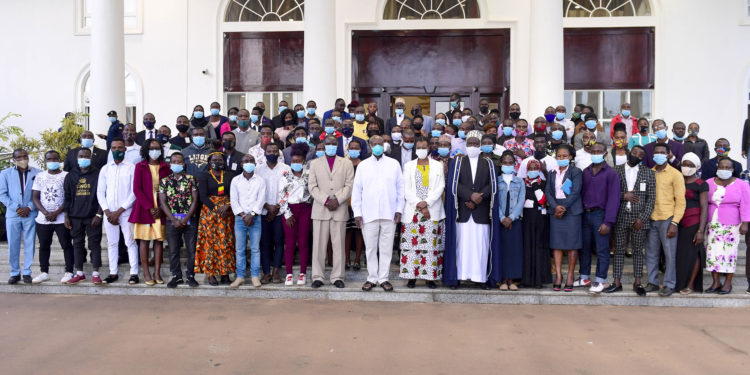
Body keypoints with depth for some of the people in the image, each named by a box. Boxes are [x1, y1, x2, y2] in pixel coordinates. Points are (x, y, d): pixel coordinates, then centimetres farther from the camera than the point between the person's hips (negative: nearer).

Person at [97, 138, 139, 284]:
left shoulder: (132, 168, -1)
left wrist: (119, 212, -10)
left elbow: (134, 193, -7)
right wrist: (107, 212, -4)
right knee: (111, 243, 8)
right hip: (109, 213, 4)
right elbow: (100, 192, 9)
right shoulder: (105, 169, 10)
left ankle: (134, 273, 1)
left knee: (130, 242, -2)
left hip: (126, 212, -4)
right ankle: (113, 273, 15)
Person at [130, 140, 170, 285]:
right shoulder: (140, 167, 4)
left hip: (160, 209, 2)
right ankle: (146, 273, 6)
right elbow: (137, 189, -2)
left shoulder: (165, 167, 8)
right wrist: (150, 208, -11)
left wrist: (161, 208, -8)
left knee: (159, 240, 1)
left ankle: (157, 273, 6)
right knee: (144, 240, 0)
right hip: (144, 208, -1)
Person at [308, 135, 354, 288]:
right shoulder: (315, 163, 12)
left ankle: (337, 277, 8)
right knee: (319, 244, 1)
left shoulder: (346, 164, 11)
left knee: (339, 244, 1)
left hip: (339, 209, 0)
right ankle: (317, 277, 8)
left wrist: (337, 200, -10)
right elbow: (312, 186, 4)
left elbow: (349, 186, 3)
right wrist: (325, 201, -8)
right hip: (320, 209, 0)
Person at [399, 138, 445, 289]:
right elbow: (407, 189, 3)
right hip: (412, 211, 0)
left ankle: (430, 277, 2)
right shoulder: (408, 166, 11)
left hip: (433, 211, 0)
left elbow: (440, 187, 1)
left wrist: (426, 202, -11)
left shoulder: (438, 166, 11)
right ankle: (411, 276, 4)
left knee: (431, 244, -3)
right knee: (412, 243, -3)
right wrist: (419, 206, -8)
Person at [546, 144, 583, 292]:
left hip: (572, 211, -4)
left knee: (572, 244, -1)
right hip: (555, 211, 4)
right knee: (556, 244, 1)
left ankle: (570, 276, 4)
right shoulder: (552, 173, 15)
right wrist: (555, 207, -11)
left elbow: (575, 192, -8)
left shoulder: (576, 172, 2)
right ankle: (558, 276, 4)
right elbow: (548, 192, 6)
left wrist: (563, 208, -13)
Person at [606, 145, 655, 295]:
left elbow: (651, 198, 1)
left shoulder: (648, 173, 5)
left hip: (639, 219, 0)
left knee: (638, 251, 6)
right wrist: (623, 196, -14)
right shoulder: (616, 170, 5)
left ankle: (637, 282, 15)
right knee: (619, 250, 5)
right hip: (621, 217, 0)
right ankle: (617, 282, 10)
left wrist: (642, 218, -8)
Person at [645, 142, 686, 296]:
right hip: (651, 220, 4)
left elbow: (680, 201, -3)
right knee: (651, 254, 8)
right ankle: (652, 282, 18)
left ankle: (669, 285, 9)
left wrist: (674, 223, -11)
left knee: (669, 254, 0)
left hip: (667, 219, -4)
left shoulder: (675, 174, 0)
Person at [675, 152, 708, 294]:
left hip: (694, 222, -4)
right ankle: (676, 283, 13)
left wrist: (701, 231, -14)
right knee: (678, 252, 4)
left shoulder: (701, 184, -3)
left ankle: (690, 285, 8)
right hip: (678, 222, 4)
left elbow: (704, 208, -8)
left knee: (692, 253, -1)